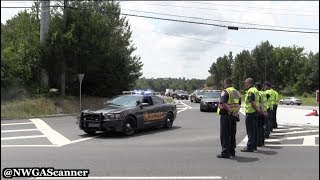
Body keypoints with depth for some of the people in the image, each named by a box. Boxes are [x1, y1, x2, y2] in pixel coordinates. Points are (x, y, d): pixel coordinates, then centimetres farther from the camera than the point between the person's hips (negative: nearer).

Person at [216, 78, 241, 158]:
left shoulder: (225, 92, -11)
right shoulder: (236, 92, 15)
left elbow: (223, 103, -26)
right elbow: (239, 105, 18)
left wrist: (231, 111, -25)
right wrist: (235, 112, 8)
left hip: (226, 115, -8)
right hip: (233, 116, 8)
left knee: (225, 134, -2)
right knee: (232, 134, 15)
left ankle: (225, 152, -2)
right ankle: (232, 151, 22)